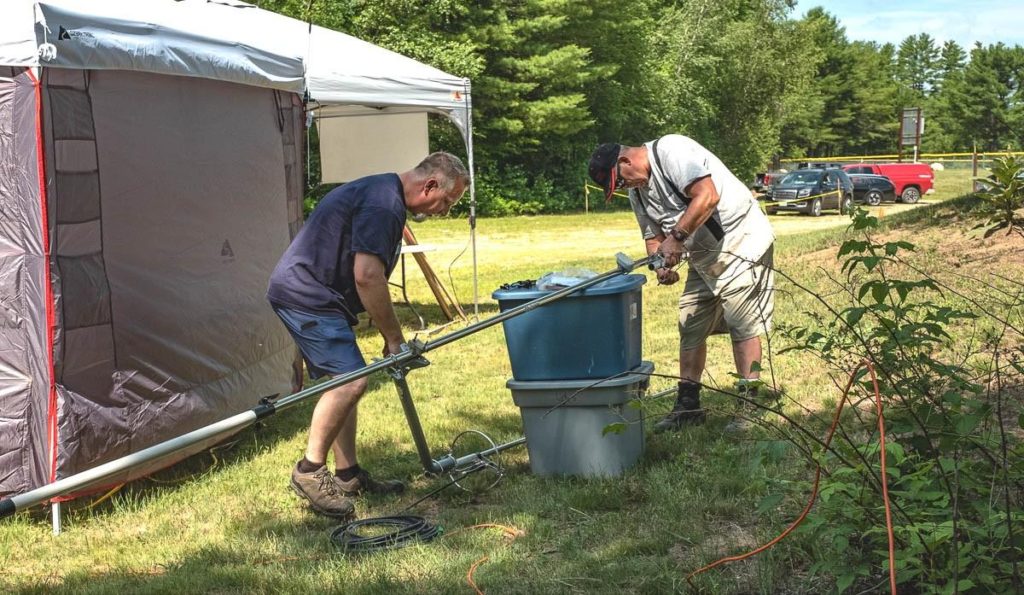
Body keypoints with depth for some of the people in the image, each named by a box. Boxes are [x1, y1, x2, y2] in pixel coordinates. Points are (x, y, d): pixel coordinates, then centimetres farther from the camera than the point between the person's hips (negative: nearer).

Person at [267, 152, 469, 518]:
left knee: (342, 381, 11)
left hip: (314, 296, 11)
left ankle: (348, 475, 17)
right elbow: (367, 276, -25)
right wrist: (394, 338, -15)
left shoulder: (384, 195, 18)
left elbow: (368, 275, 22)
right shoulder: (383, 205, -18)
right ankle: (309, 471, -8)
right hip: (305, 294, -11)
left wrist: (391, 336, 18)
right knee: (350, 379, -17)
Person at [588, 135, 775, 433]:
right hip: (703, 256, 9)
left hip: (740, 242, -9)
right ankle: (688, 406, 16)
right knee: (690, 326, 9)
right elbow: (653, 236, 10)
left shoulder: (671, 151, -19)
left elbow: (707, 196, -28)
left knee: (742, 324, -10)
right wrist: (662, 265, -10)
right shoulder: (637, 191, 8)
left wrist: (677, 237, -29)